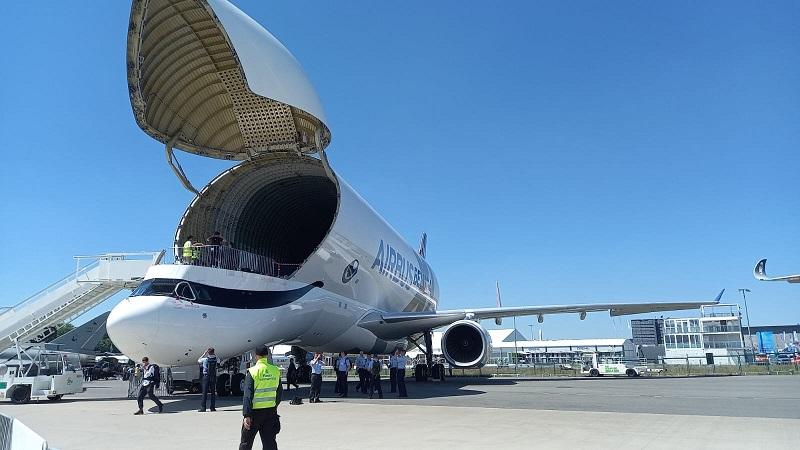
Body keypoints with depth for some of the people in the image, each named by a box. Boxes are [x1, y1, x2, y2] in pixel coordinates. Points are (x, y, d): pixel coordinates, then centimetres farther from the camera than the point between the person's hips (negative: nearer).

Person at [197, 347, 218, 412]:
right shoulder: (215, 359, 0)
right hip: (213, 377, 3)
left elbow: (198, 360, 13)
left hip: (206, 376, -3)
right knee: (213, 392, 8)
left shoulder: (205, 359, -8)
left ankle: (203, 407, -2)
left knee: (204, 392, -1)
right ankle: (213, 407, 8)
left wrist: (204, 354, 13)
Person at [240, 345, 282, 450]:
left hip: (255, 411, -3)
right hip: (271, 411, 4)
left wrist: (246, 415, -15)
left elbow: (248, 395, -15)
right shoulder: (276, 371, 1)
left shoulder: (252, 371, -11)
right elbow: (279, 393, 9)